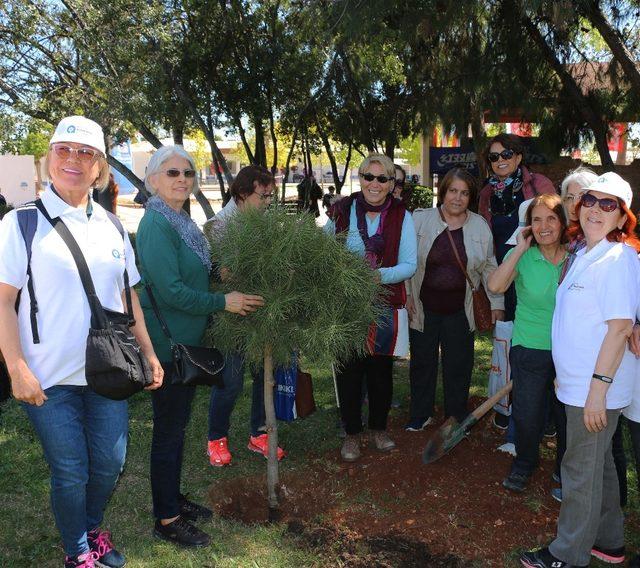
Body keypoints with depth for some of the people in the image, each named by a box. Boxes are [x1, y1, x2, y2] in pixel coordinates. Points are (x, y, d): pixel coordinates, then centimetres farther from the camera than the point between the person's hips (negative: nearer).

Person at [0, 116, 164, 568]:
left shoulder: (110, 227, 8)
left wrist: (148, 352, 9)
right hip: (51, 378, -4)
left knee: (109, 465, 13)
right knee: (70, 473, 7)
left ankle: (92, 529, 42)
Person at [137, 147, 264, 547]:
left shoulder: (180, 221, 9)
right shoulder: (157, 225, -19)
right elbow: (170, 291, -24)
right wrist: (223, 302, -18)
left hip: (186, 339, 9)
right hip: (167, 341, -9)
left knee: (177, 424, 20)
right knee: (169, 429, 3)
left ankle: (173, 499, 36)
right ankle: (166, 520, 19)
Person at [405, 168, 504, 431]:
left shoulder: (480, 226, 1)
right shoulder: (421, 219, -4)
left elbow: (489, 267, 7)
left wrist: (497, 302, 6)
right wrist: (407, 294, -4)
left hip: (460, 310, 1)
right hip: (423, 308, -1)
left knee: (459, 366, 9)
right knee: (422, 362, 10)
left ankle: (456, 417, 28)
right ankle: (420, 414, 28)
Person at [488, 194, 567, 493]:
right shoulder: (523, 257, -7)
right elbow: (495, 286, -25)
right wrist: (520, 249, -22)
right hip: (530, 349, -2)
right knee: (527, 415, 2)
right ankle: (524, 464, 31)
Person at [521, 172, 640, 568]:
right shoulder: (585, 255, 11)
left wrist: (598, 387, -24)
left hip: (596, 388, -9)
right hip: (579, 383, 9)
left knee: (582, 471, 4)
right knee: (599, 463, 21)